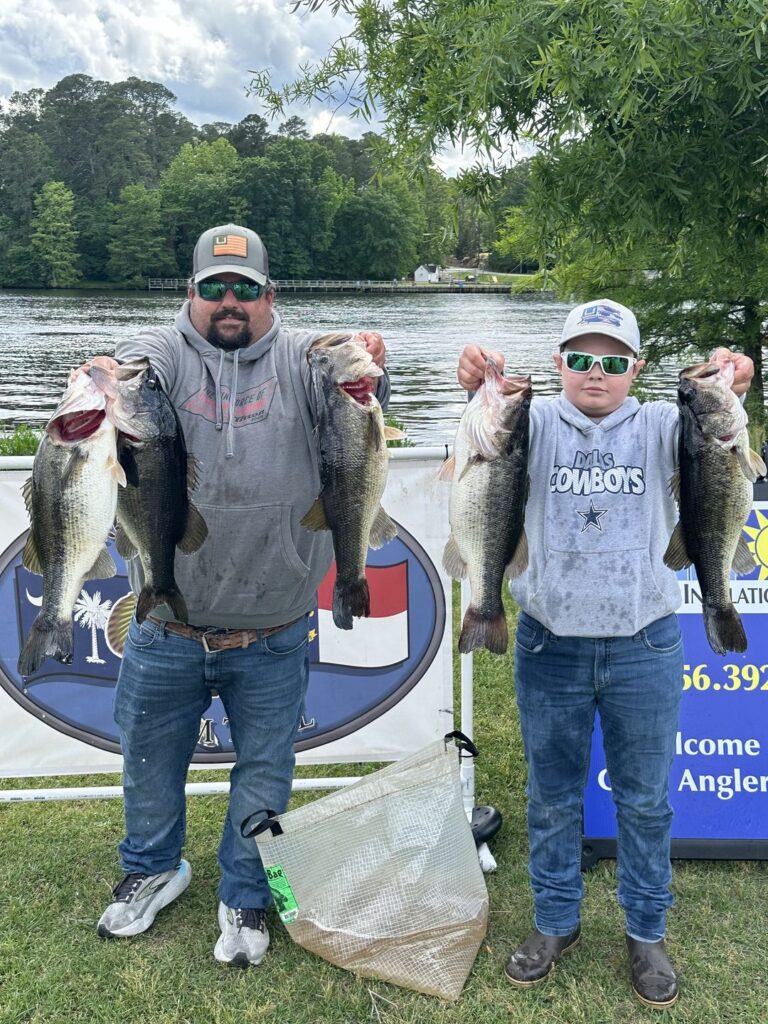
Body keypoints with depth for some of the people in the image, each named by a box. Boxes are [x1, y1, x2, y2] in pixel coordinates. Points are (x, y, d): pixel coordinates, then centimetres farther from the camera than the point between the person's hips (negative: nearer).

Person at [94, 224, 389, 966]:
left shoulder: (300, 359, -2)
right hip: (164, 632, 1)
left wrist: (367, 370, -42)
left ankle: (244, 896, 39)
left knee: (264, 768, 15)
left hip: (272, 638, -1)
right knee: (149, 757, 20)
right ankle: (153, 868, 49)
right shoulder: (164, 353, -2)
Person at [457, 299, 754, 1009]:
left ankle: (646, 932, 35)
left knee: (644, 798, 14)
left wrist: (726, 392, -40)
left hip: (645, 648, 0)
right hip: (550, 644, 0)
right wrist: (481, 389, -42)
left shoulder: (659, 426, 1)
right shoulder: (539, 424, 0)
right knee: (553, 796, 15)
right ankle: (556, 922, 36)